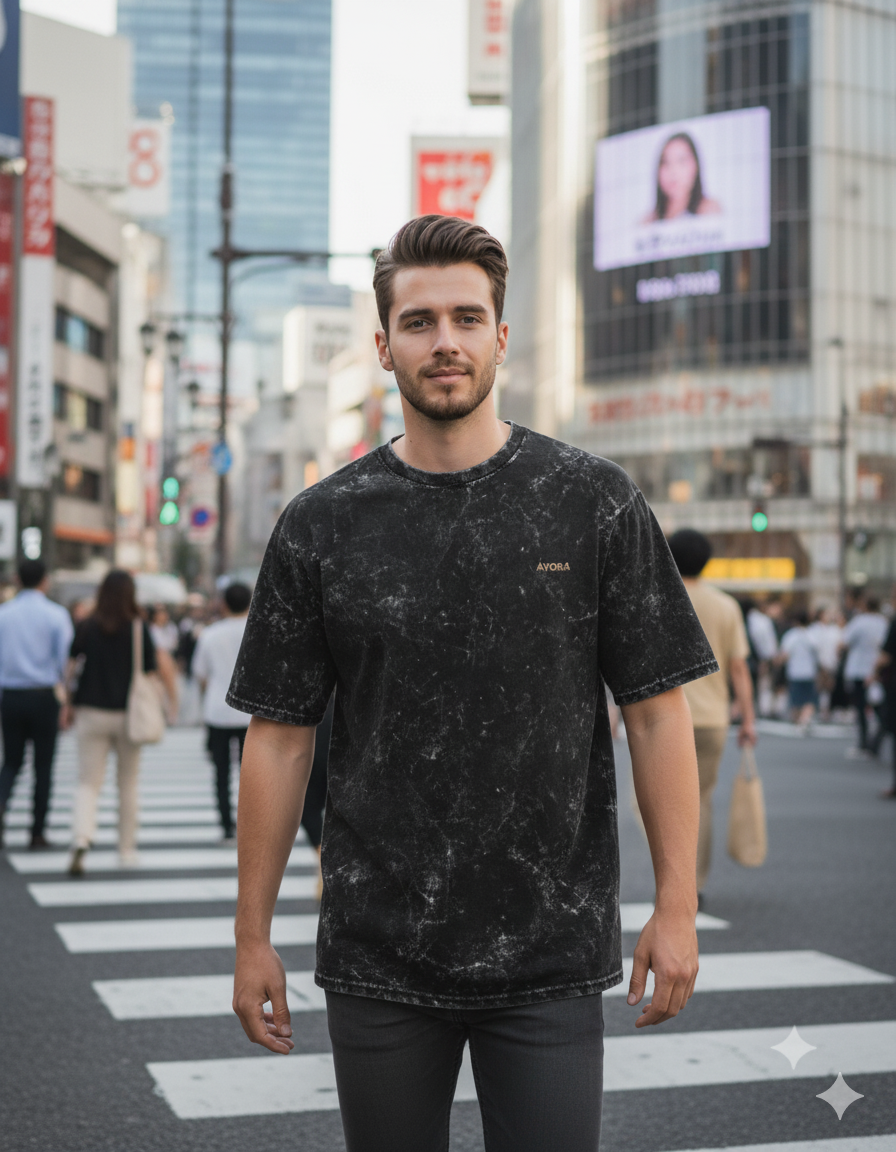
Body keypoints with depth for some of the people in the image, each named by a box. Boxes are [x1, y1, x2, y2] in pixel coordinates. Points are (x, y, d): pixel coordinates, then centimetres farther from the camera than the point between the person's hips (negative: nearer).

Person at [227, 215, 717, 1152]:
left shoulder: (594, 503, -1)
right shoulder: (322, 525, 1)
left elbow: (658, 710, 0)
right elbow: (280, 734, 4)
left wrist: (677, 905, -5)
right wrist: (253, 934, 2)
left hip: (549, 958, -1)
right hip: (376, 961, 2)